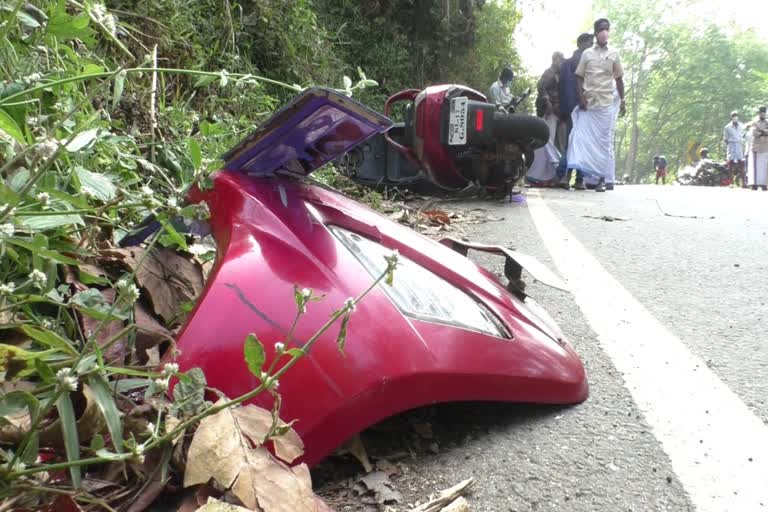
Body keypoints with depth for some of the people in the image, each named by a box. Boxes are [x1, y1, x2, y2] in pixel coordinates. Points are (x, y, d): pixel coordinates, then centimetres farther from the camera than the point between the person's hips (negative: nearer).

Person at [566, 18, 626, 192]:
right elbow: (579, 78, 7)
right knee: (583, 138, -8)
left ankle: (605, 178, -1)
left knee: (605, 141, -2)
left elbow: (619, 79, 12)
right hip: (588, 102, 1)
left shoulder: (614, 53, 10)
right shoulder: (587, 53, 10)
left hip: (607, 103, 0)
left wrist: (623, 101, 5)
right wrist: (581, 97, -7)